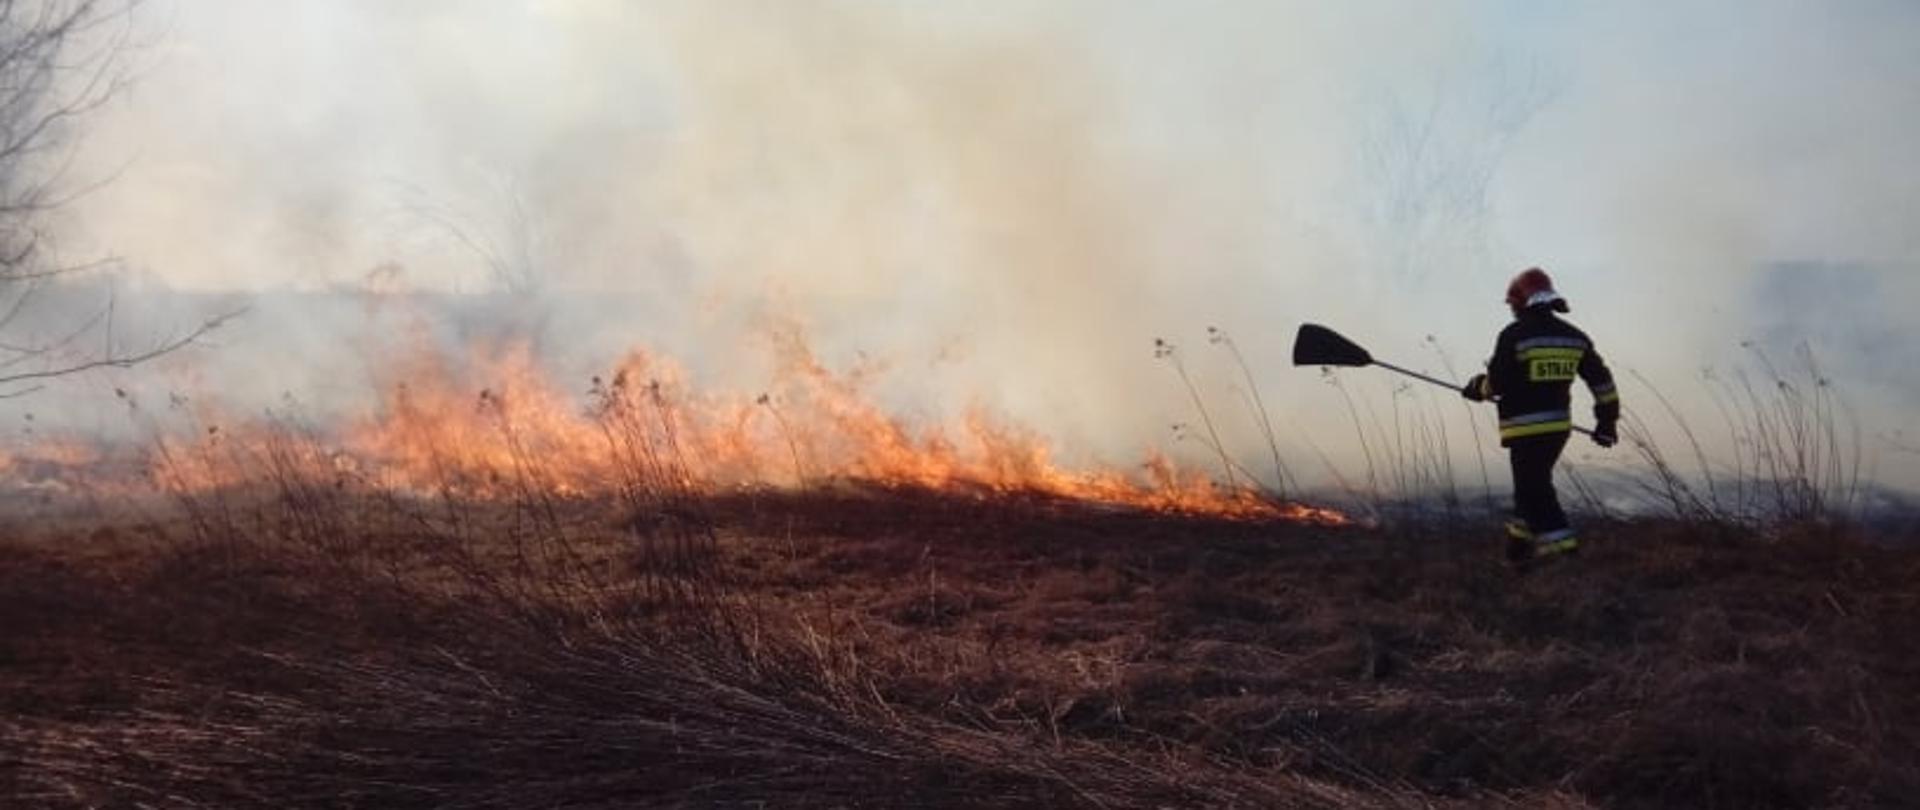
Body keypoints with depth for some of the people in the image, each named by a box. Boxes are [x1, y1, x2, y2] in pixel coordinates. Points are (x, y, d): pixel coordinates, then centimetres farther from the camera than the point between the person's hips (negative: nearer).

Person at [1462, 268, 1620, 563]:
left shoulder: (1514, 335, -11)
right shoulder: (1573, 336, 8)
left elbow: (1496, 383, -12)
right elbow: (1601, 379, 10)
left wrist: (1477, 388, 10)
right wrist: (1607, 419, 17)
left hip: (1526, 427, -7)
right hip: (1560, 425, 7)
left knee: (1535, 490, -2)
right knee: (1534, 484, 20)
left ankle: (1561, 542, -12)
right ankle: (1519, 545, 27)